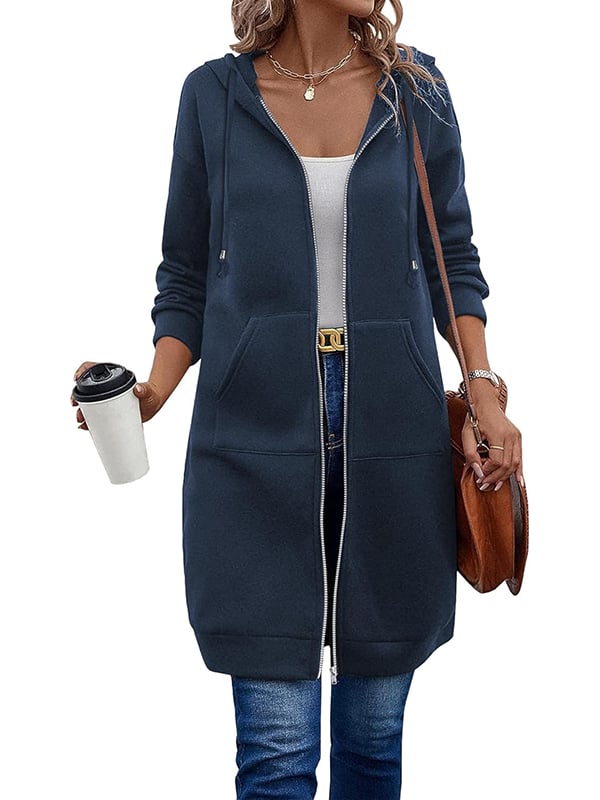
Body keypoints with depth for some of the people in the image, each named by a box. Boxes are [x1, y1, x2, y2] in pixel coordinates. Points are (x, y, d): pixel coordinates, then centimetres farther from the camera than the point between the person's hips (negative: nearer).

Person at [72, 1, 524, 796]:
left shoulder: (415, 89, 6)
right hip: (257, 440, -1)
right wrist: (151, 391, -9)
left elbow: (452, 258, 11)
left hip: (393, 435, 2)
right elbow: (188, 276, 7)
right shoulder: (214, 94, 3)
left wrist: (482, 391, -2)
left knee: (374, 731, 11)